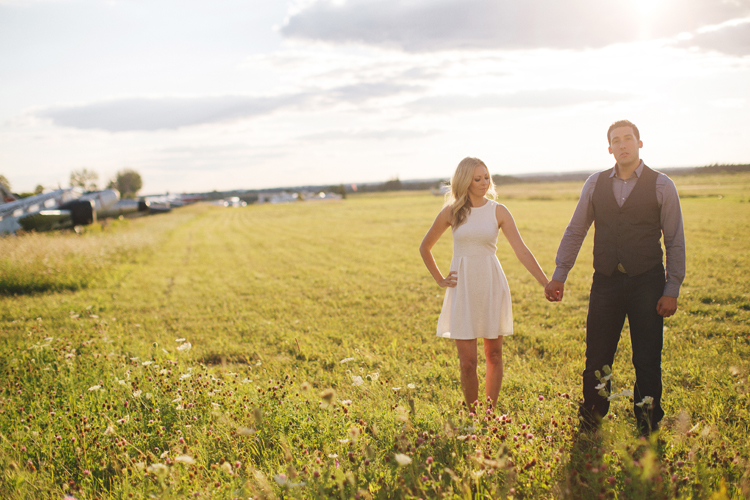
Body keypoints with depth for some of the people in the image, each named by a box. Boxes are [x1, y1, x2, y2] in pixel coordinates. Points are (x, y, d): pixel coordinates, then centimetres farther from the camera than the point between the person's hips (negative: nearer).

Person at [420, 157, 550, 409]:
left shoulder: (498, 211, 0)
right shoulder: (451, 212, 1)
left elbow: (521, 251, -5)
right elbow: (425, 247, 14)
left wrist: (547, 284, -12)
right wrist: (440, 280, 9)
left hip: (491, 286, 1)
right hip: (463, 288, -1)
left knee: (494, 354, 7)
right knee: (467, 361, -3)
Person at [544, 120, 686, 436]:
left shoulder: (662, 186, 0)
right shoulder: (595, 184, 7)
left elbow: (675, 241, 2)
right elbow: (575, 232, 12)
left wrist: (672, 291, -4)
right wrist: (559, 276, 6)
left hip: (647, 283, -2)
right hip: (606, 282, 2)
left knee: (647, 362, 2)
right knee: (596, 361, 5)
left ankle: (648, 431, 16)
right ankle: (589, 428, 19)